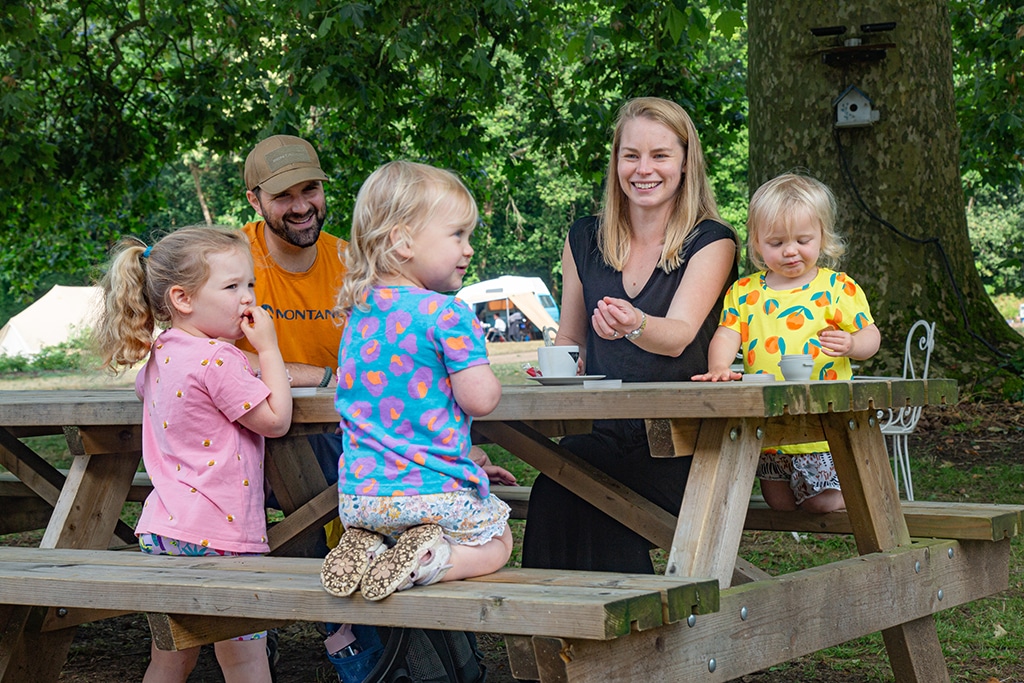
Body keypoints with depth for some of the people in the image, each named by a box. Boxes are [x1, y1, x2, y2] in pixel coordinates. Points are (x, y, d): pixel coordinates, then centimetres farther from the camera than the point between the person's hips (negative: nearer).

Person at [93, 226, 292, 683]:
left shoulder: (160, 355, 10)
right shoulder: (217, 360, -17)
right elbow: (276, 420, -11)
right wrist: (268, 349, -6)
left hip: (165, 529, 9)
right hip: (218, 535, -9)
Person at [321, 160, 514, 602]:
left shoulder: (358, 313, 7)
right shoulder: (447, 314, -16)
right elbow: (480, 398, -19)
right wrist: (488, 377, 5)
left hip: (359, 494, 6)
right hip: (435, 493, -6)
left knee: (367, 522, 37)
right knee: (496, 541, 19)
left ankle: (365, 549, 1)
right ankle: (431, 560, -12)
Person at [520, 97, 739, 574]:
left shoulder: (711, 242, 1)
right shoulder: (585, 240, 14)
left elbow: (678, 336, -16)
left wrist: (635, 325, -38)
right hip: (603, 429, 4)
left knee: (563, 489, -31)